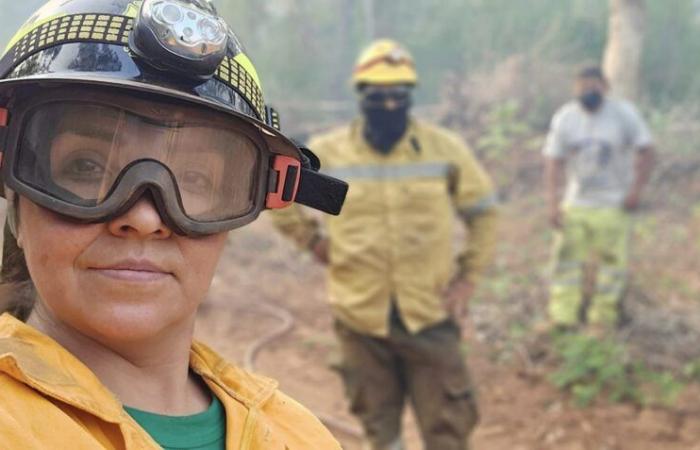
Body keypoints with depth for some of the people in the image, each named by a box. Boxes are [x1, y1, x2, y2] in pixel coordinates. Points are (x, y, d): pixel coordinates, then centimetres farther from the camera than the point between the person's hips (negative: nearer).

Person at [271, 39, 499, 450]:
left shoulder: (446, 148, -3)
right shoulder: (329, 152, -2)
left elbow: (483, 212, 8)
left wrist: (469, 278, 2)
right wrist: (312, 239, 6)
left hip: (430, 314, -1)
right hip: (361, 315, 1)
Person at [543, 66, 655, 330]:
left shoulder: (624, 114, -3)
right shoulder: (565, 118, 3)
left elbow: (646, 152, -2)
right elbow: (554, 161, 2)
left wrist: (636, 189, -13)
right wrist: (553, 203, -6)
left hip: (614, 204, -2)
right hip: (576, 202, 2)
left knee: (612, 260, -1)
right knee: (567, 257, -2)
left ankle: (602, 316, 9)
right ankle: (564, 315, 4)